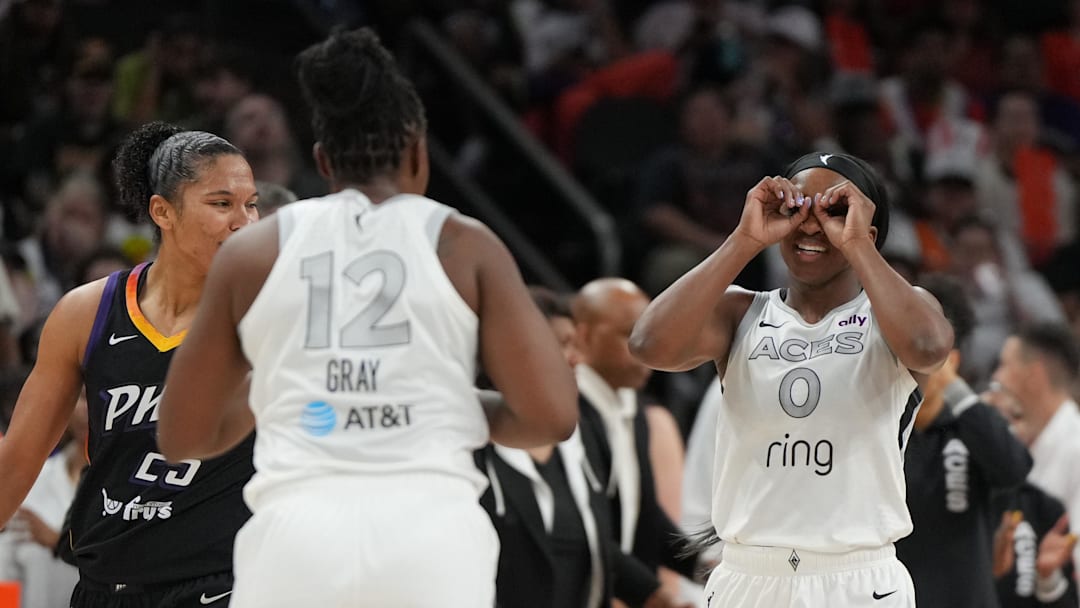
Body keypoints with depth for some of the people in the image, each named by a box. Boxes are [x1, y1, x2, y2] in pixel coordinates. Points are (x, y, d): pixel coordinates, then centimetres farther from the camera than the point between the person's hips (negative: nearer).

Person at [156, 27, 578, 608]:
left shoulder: (252, 251, 14)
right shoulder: (465, 245, 10)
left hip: (297, 533, 1)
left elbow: (182, 437, 19)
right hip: (432, 529, -1)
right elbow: (550, 415, 2)